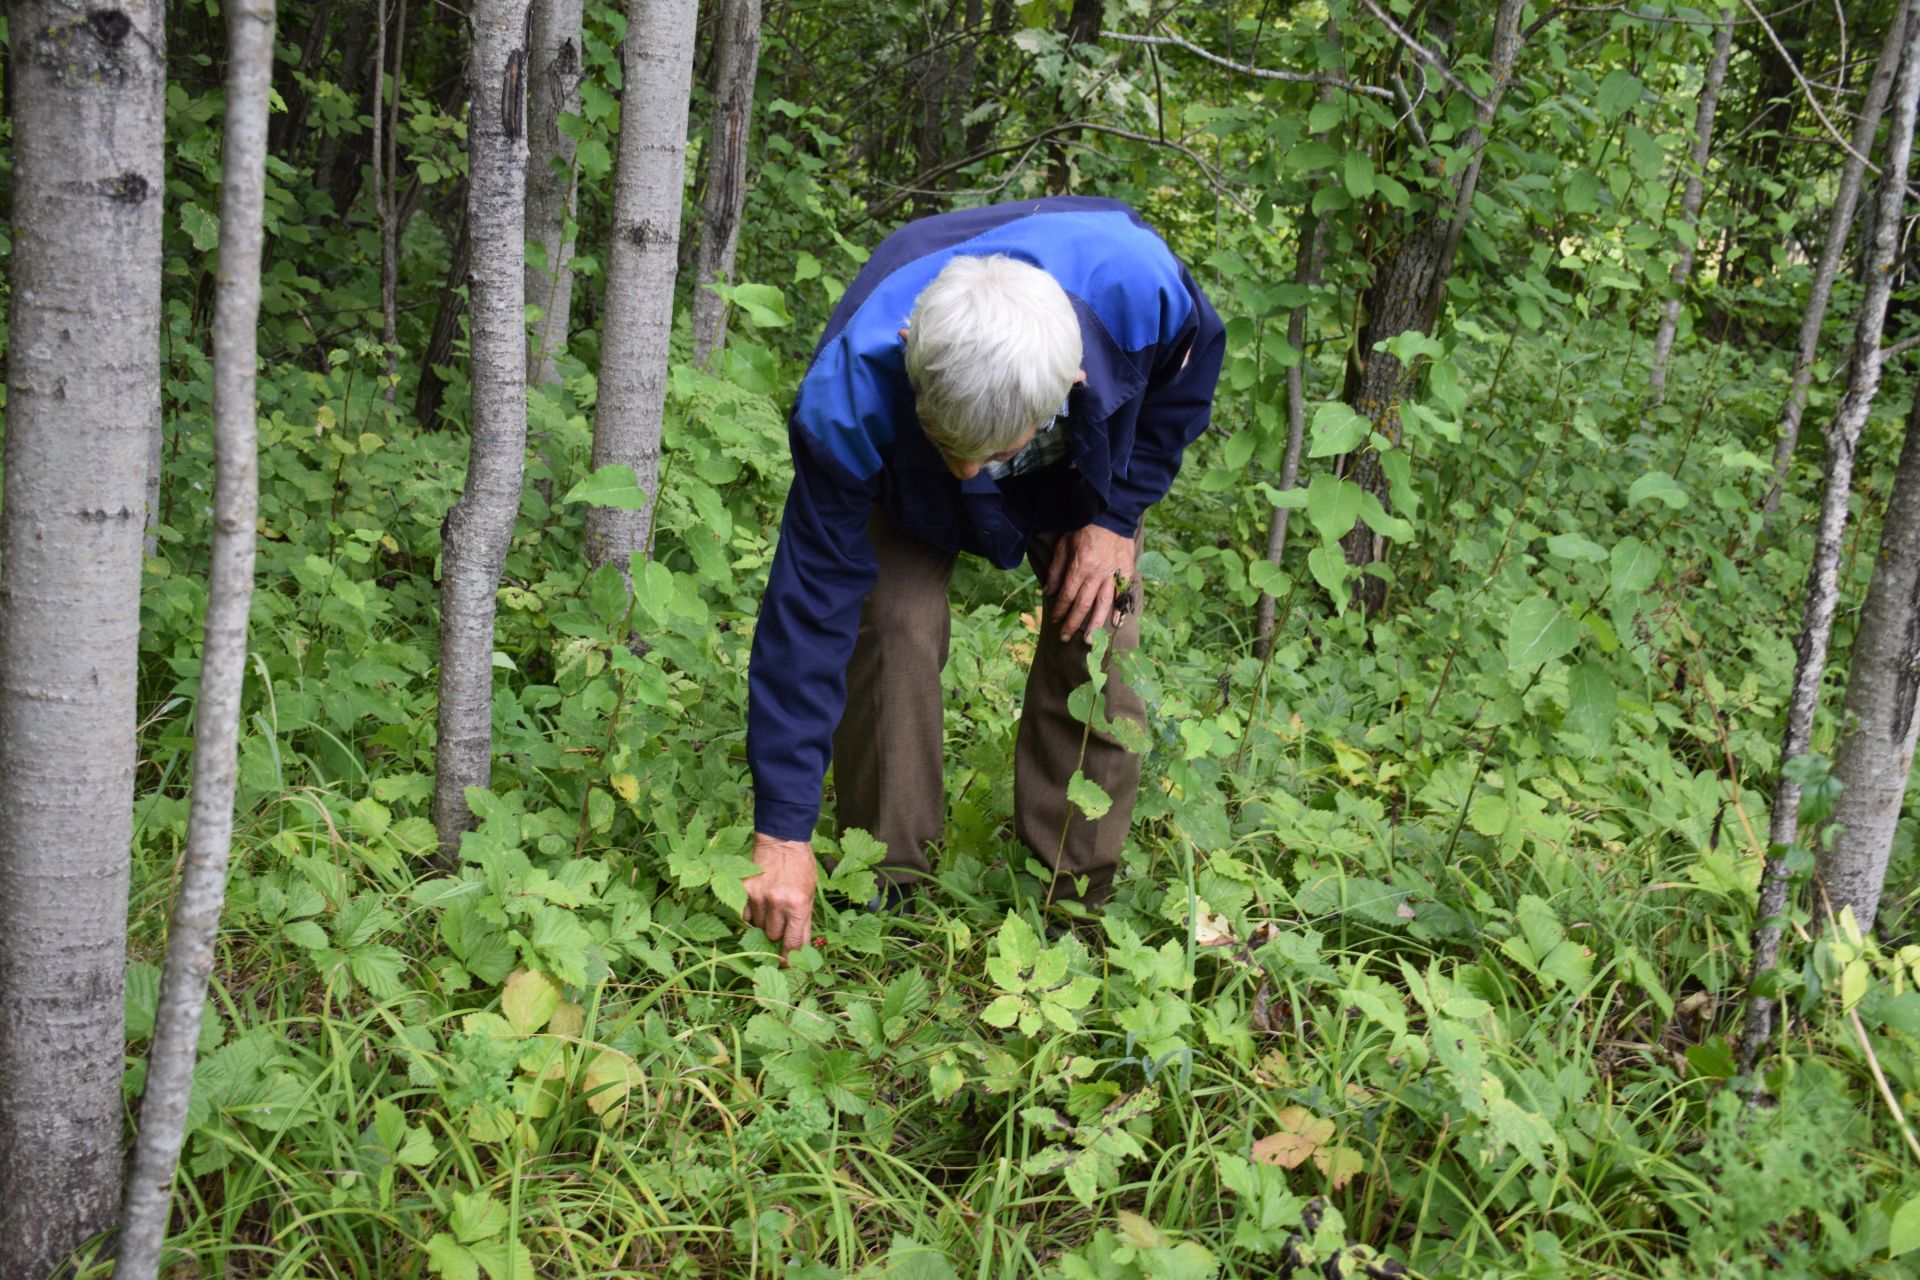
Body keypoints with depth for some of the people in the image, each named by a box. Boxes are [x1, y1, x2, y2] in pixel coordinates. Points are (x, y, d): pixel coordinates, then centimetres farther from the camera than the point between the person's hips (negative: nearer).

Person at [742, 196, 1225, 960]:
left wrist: (1117, 515, -21)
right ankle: (885, 890, -6)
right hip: (905, 485, -1)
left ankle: (1075, 896, 2)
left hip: (1084, 464, 2)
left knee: (1097, 638, -13)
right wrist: (783, 832, -38)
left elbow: (1191, 363, -15)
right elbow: (811, 601, -38)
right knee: (895, 625, -23)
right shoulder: (852, 391, -45)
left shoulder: (1135, 284, -43)